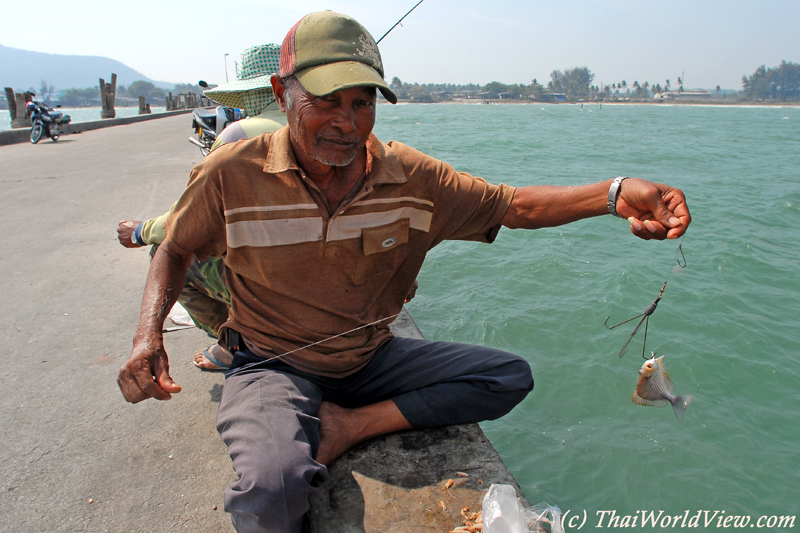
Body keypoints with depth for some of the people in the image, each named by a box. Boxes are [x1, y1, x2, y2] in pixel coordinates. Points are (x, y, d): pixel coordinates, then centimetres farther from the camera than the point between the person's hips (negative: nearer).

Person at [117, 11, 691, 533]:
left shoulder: (410, 177, -9)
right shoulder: (231, 175, -14)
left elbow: (512, 206, -6)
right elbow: (176, 250, 3)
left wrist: (616, 194, -23)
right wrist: (149, 333, -16)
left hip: (371, 360, 5)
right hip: (275, 366, -4)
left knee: (510, 376, -6)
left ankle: (353, 426, -10)